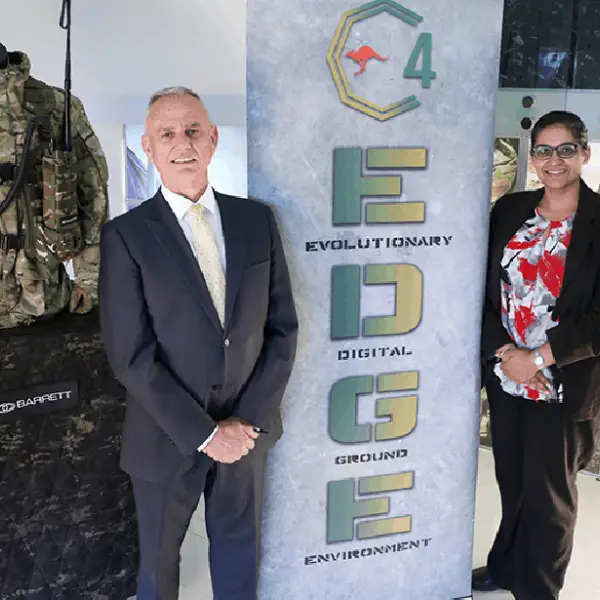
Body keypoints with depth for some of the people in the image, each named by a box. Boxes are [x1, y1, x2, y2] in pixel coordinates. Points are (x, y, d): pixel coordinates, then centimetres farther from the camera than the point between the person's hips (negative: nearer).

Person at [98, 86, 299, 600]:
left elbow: (282, 327, -2)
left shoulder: (257, 220, -2)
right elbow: (131, 355, -15)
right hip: (167, 438, -2)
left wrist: (250, 418, -10)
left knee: (239, 553, 23)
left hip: (248, 428, 3)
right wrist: (204, 433, -16)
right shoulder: (125, 235, -11)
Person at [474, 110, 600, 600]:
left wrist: (539, 359, -17)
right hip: (504, 375, 4)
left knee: (548, 493, 11)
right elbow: (484, 290, 1)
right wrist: (503, 352, -12)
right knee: (512, 482, 18)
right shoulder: (509, 211, 3)